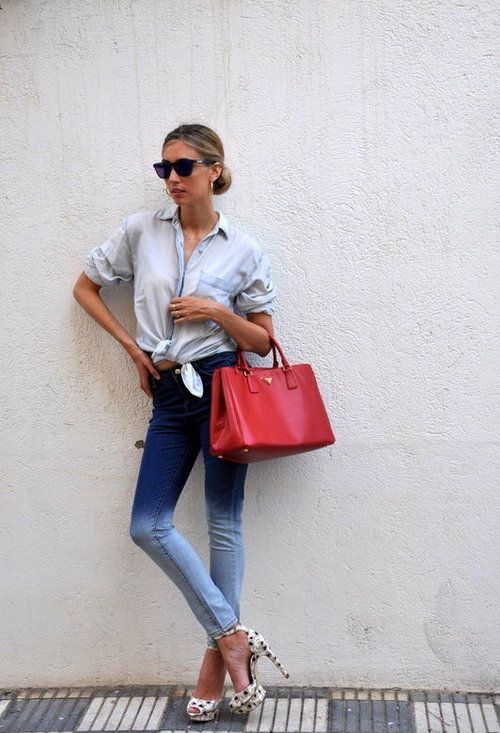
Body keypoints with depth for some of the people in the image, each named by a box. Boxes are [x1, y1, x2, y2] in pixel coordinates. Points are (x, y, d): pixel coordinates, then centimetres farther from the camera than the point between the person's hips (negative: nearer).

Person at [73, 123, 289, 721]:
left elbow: (263, 340, 5)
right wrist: (132, 346, 7)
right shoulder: (141, 231, 6)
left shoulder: (242, 249, 1)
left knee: (224, 523, 2)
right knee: (148, 527, -2)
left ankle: (217, 657, 15)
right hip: (170, 396, 3)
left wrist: (218, 311, -12)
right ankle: (234, 637, 9)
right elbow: (86, 286, 15)